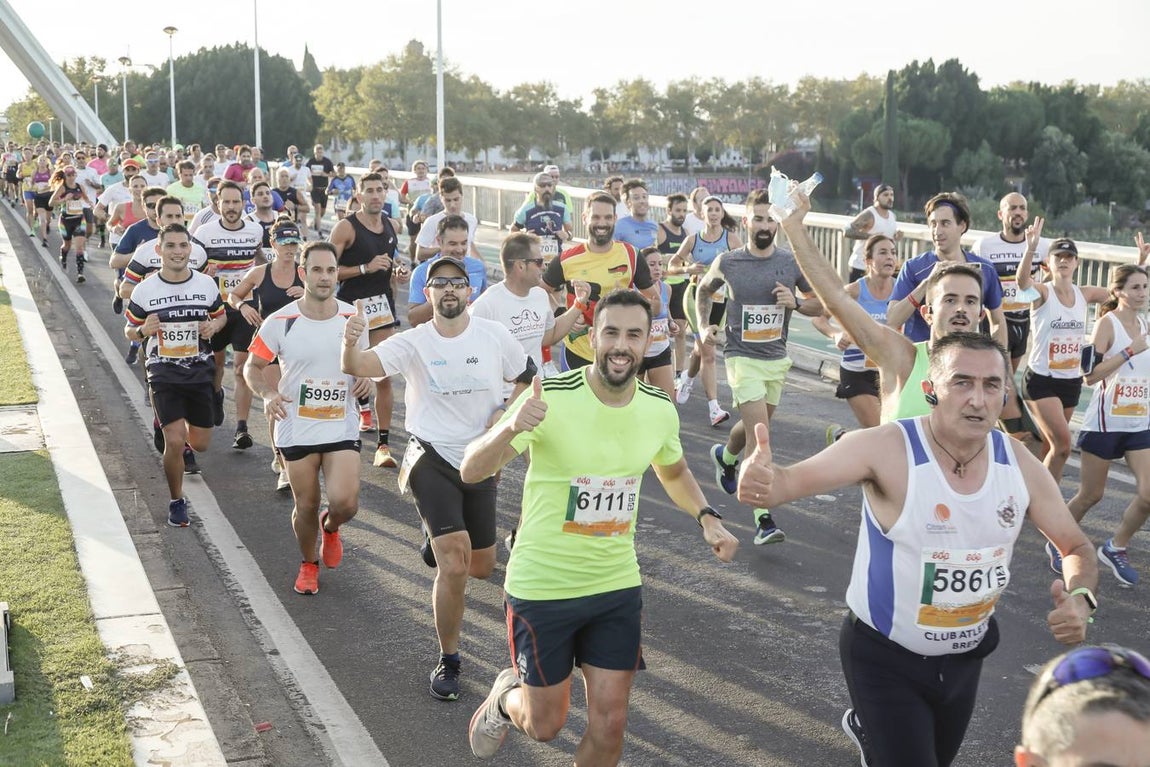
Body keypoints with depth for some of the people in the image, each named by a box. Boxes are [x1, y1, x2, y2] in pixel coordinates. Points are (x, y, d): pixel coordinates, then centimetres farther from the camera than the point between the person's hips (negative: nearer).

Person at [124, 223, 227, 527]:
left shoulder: (207, 284, -1)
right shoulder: (145, 290, -6)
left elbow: (220, 316, 15)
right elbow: (129, 331, 4)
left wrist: (214, 326, -9)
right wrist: (143, 330, -19)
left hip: (200, 372, 3)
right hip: (163, 373, -2)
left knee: (200, 444, 9)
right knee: (174, 442, -14)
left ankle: (185, 426, 47)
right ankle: (177, 502, 8)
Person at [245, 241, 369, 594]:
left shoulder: (354, 318, -1)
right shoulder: (280, 322, -8)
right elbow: (253, 368, 2)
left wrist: (365, 378, -8)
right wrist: (268, 394, -19)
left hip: (342, 428, 1)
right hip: (296, 429, -1)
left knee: (345, 502, -14)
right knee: (306, 507, 7)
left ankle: (331, 527, 24)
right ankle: (309, 564, 36)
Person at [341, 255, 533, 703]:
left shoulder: (494, 336, -2)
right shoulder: (413, 343, -9)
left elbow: (529, 381, 12)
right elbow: (360, 366, -25)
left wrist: (507, 413, -5)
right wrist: (350, 344, -47)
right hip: (433, 461, -3)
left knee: (482, 567, 15)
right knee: (454, 567, -16)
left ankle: (442, 543, 52)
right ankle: (448, 663, 3)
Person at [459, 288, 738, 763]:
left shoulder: (660, 409, -5)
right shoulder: (552, 398, -20)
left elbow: (674, 473, 17)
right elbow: (471, 472, -23)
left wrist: (707, 518, -2)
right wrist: (512, 426, -43)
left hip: (618, 586, 4)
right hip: (542, 586, -4)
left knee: (609, 724, 5)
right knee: (545, 726, 10)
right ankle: (506, 697, 45)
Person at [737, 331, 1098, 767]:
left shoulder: (1019, 464, -11)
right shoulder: (886, 448, -26)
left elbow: (1076, 547, 1)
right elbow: (797, 479, -39)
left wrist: (1080, 596, -20)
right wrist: (763, 480, -62)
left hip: (966, 656, 6)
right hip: (884, 657, -5)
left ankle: (864, 727, 60)